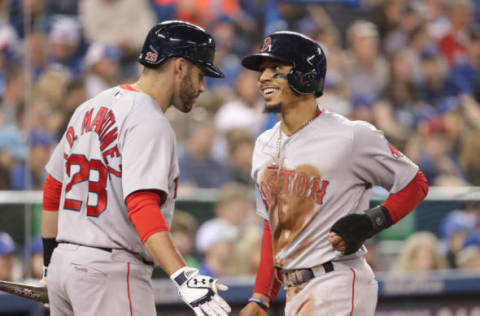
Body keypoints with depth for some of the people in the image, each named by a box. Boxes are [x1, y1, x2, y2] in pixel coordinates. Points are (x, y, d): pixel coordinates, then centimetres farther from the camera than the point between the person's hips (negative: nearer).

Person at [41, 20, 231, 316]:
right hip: (111, 270, -9)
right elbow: (142, 205, -26)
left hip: (62, 263, 9)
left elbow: (53, 191, 19)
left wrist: (51, 260, 26)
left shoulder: (90, 108, 15)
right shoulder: (150, 124, -13)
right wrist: (183, 277, -34)